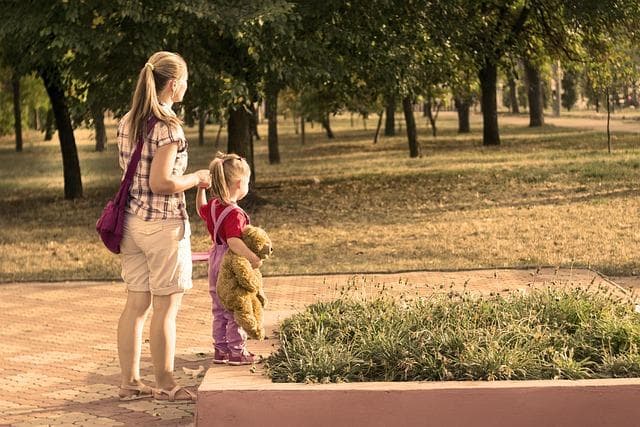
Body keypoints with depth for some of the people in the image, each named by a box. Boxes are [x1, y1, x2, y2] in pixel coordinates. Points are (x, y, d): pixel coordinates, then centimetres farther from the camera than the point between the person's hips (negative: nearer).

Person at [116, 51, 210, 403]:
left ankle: (130, 382, 18)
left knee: (136, 304, 12)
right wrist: (195, 179, -5)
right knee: (166, 307, 2)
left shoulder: (127, 122, 10)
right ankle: (166, 385, 11)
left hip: (132, 221, 8)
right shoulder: (168, 126, -16)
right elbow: (160, 182, -21)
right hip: (163, 223, -8)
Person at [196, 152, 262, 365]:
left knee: (219, 310, 17)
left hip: (216, 264, 9)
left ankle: (220, 350, 25)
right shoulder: (235, 213, -25)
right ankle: (237, 352, 9)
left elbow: (201, 209, 26)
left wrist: (201, 189, 23)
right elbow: (233, 241, -37)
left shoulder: (213, 206, 2)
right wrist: (252, 257, -45)